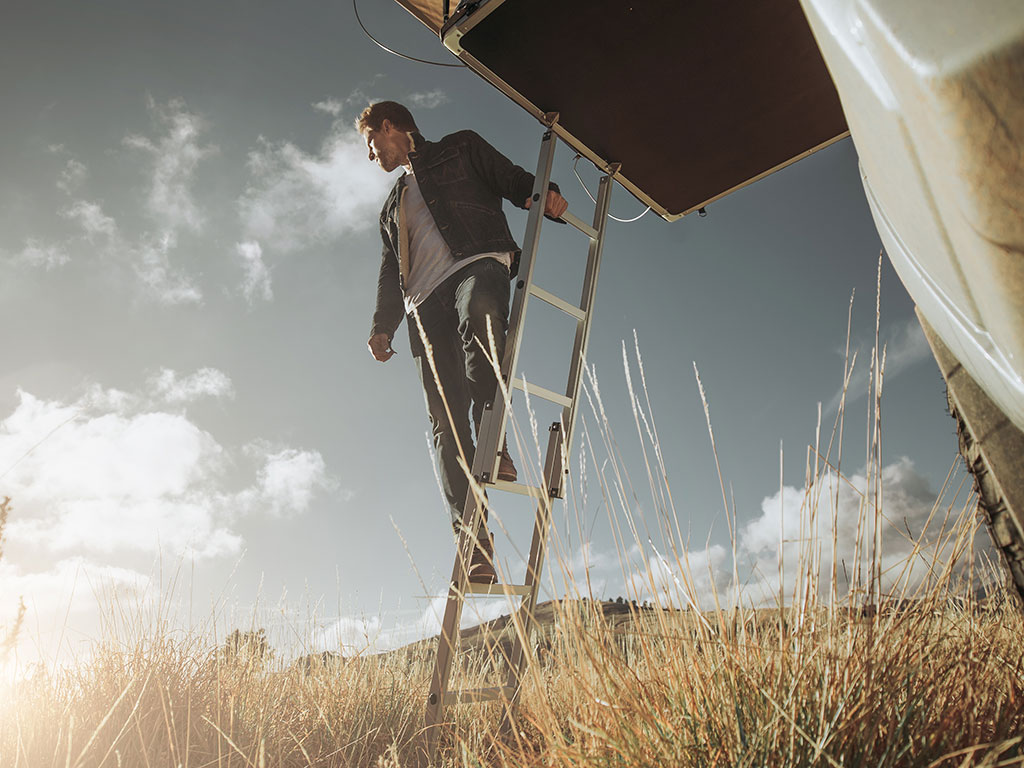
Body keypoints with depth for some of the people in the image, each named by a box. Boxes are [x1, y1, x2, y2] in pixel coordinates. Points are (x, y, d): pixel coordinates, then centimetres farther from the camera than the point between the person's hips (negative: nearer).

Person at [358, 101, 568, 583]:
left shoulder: (459, 150, 24)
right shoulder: (393, 207, 38)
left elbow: (513, 180, 13)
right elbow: (391, 272, 32)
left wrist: (544, 195, -10)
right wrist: (382, 326, 17)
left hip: (477, 261, -4)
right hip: (424, 300, 4)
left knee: (478, 313, -42)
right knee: (443, 419, -13)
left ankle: (493, 441, -32)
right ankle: (474, 539, -19)